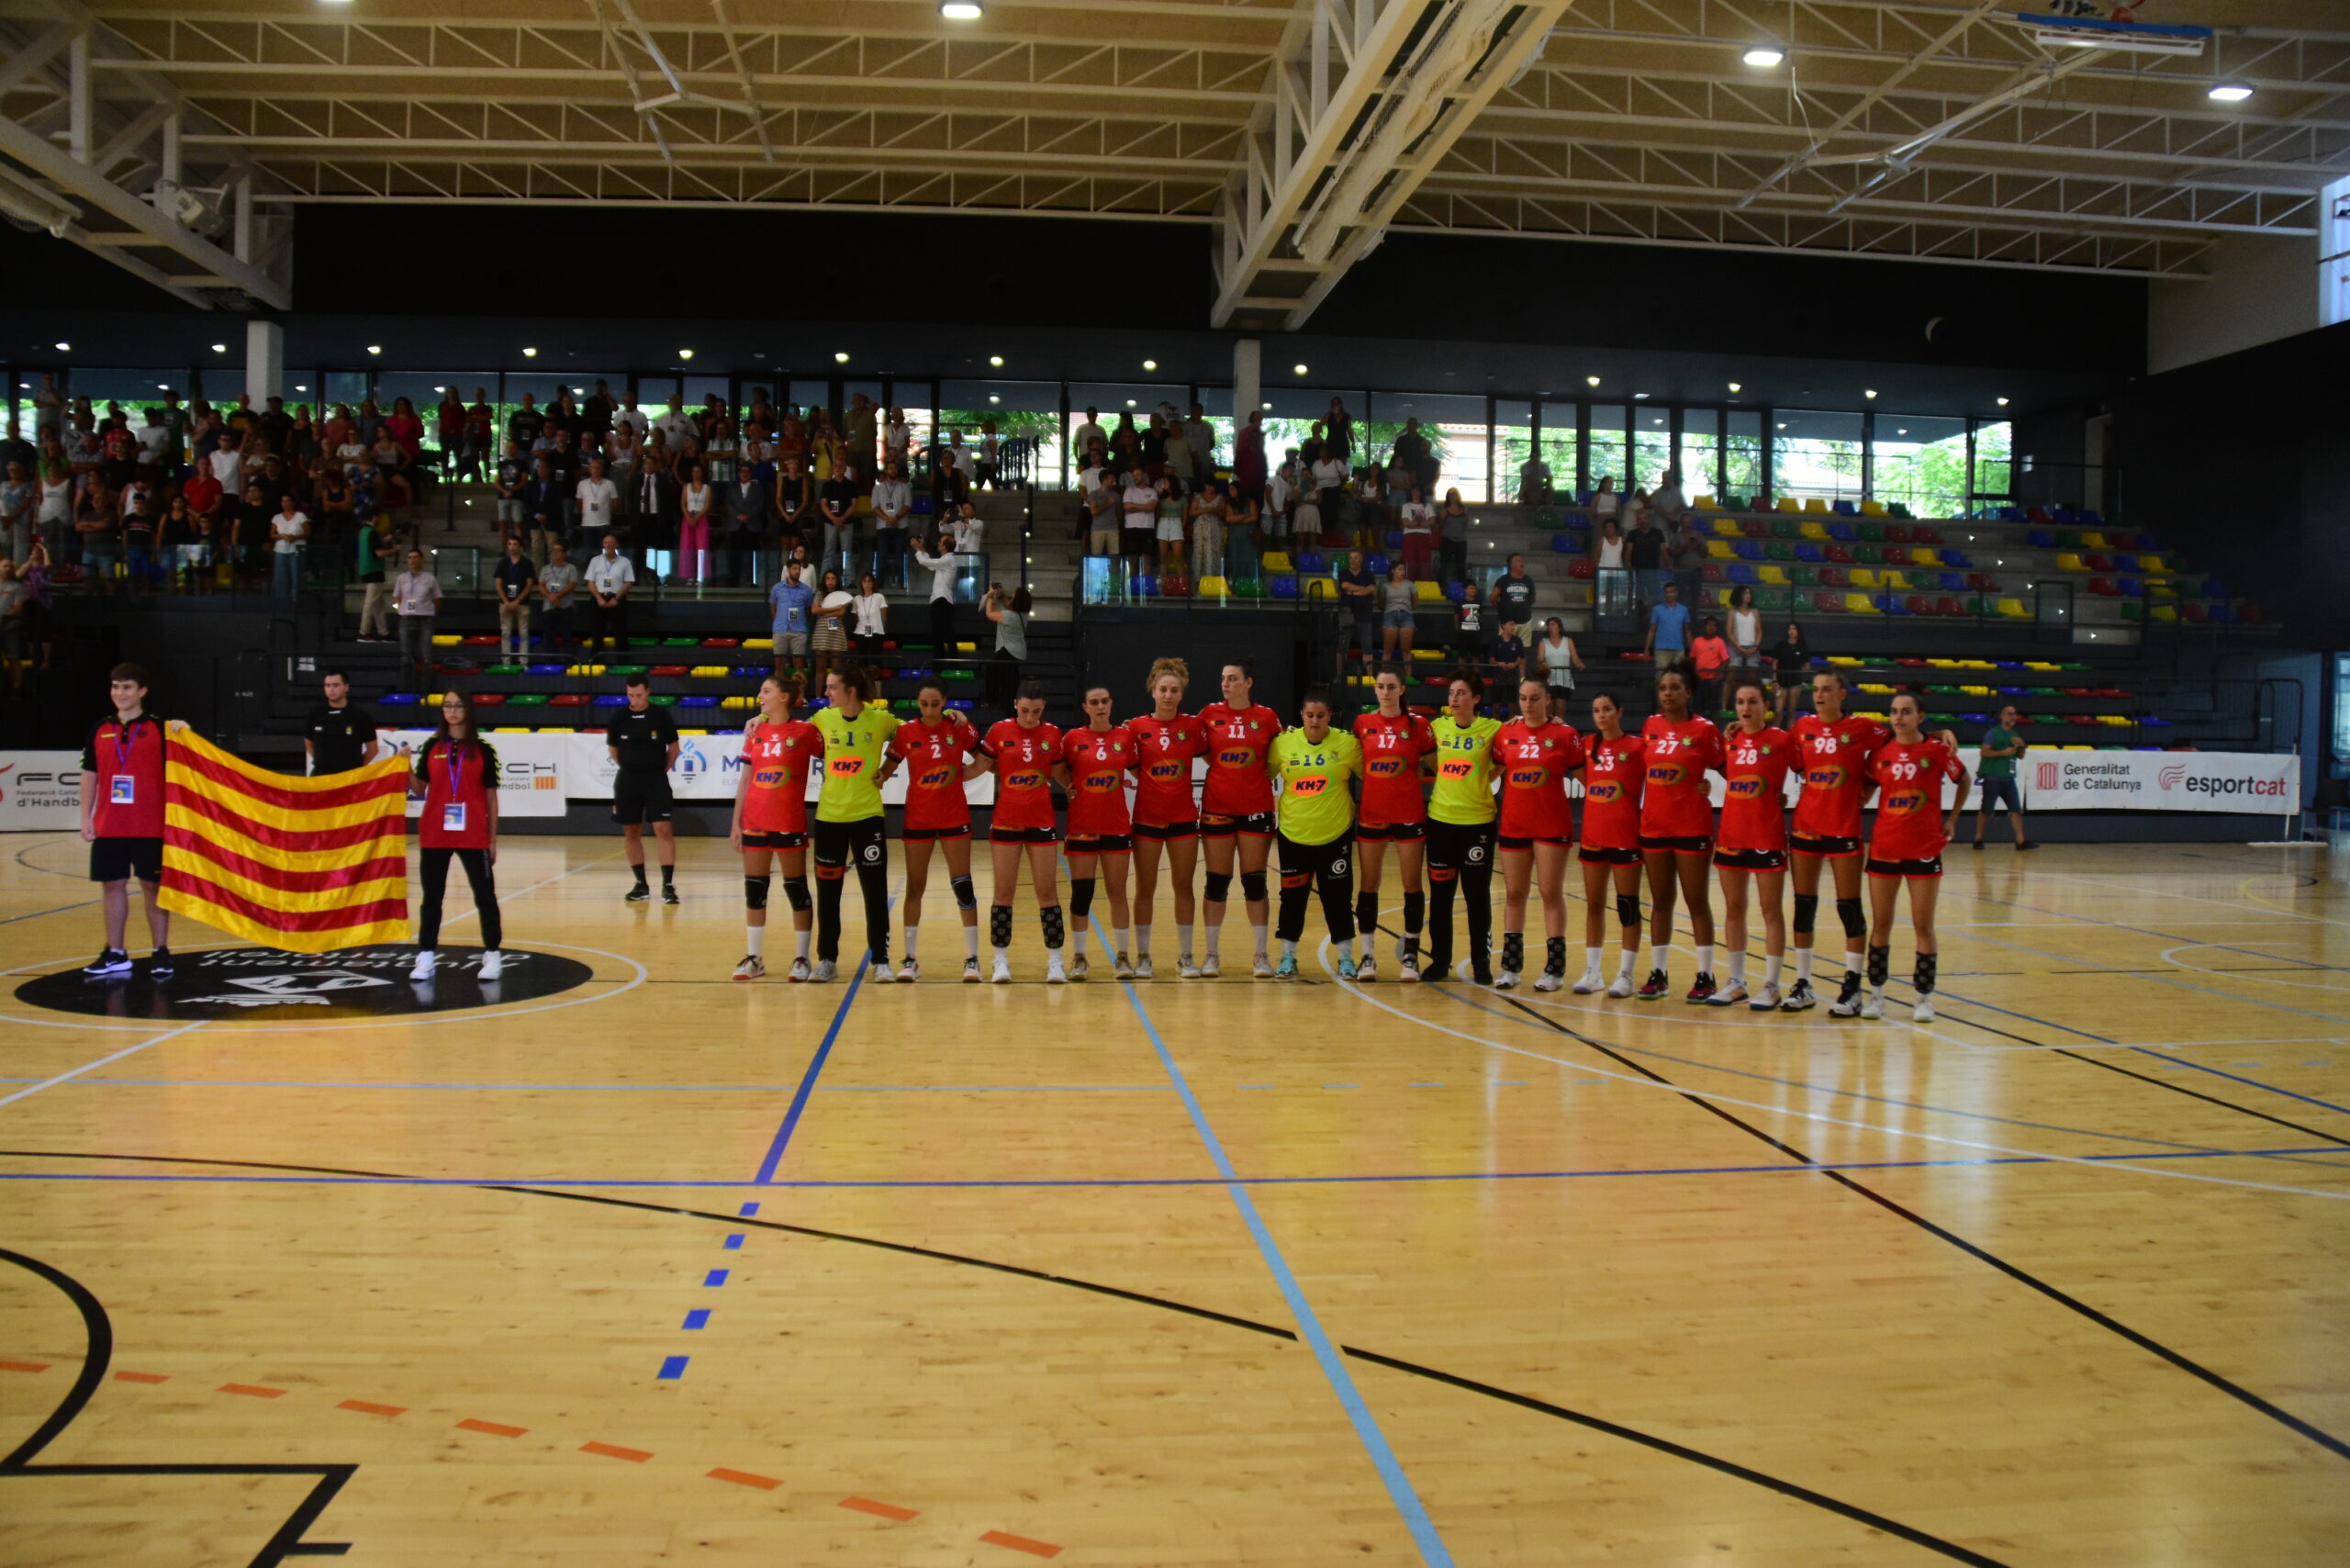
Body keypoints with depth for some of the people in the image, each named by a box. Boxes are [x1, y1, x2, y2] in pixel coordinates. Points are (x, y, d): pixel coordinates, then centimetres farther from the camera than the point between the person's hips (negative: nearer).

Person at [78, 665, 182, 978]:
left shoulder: (159, 728, 0)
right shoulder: (100, 730, 9)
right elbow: (90, 775, 12)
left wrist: (182, 732, -21)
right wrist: (86, 817, 6)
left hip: (149, 825, -3)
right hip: (108, 826, 4)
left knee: (153, 885, 2)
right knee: (112, 885, 8)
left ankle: (161, 953, 8)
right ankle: (115, 955, 17)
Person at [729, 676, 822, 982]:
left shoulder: (804, 731, -5)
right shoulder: (755, 733, 8)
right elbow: (745, 780, 11)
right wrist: (736, 824, 9)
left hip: (789, 824, -5)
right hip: (754, 822, 5)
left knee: (796, 889, 3)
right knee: (754, 889, 8)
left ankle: (801, 958, 12)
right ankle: (754, 958, 17)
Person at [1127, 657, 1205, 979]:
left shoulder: (1193, 725, 0)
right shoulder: (1137, 727, -3)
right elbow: (1129, 766, 2)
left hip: (1183, 817, 1)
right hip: (1147, 817, -1)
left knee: (1183, 886, 6)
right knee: (1145, 889, 5)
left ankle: (1185, 956, 16)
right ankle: (1142, 956, 14)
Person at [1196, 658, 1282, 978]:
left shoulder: (1267, 717, 0)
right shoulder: (1210, 714, 1)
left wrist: (1267, 773, 0)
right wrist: (1222, 767, 1)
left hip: (1256, 809, 0)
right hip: (1217, 807, 1)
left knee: (1255, 881, 3)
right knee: (1217, 882, 3)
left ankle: (1261, 955, 11)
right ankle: (1211, 954, 12)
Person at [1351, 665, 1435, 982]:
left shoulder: (1417, 724, -2)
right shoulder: (1363, 723, 4)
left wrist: (1409, 774, -7)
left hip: (1409, 814, -2)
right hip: (1371, 813, 2)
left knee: (1412, 885, 2)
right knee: (1369, 885, 4)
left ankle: (1410, 953, 12)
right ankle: (1368, 954, 10)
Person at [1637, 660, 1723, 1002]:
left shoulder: (1704, 729, -7)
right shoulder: (1651, 725, 6)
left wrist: (1708, 787, -15)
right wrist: (1639, 806, 9)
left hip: (1692, 826, -4)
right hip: (1653, 824, 5)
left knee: (1697, 901, 1)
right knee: (1660, 901, 10)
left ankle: (1705, 975, 8)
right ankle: (1657, 973, 17)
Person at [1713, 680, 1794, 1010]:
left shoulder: (1782, 740, -7)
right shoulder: (1729, 740, 7)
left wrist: (1781, 797, -4)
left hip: (1768, 837, -5)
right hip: (1731, 834, 5)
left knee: (1771, 911, 1)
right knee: (1733, 908, 10)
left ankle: (1771, 986, 7)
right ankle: (1736, 982, 19)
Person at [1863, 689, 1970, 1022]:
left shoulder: (1937, 749, -5)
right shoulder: (1881, 751, 1)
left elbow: (1964, 781, 10)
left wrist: (1951, 820, 8)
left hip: (1924, 849, -2)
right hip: (1883, 847, 2)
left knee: (1923, 926, 3)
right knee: (1880, 924, 6)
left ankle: (1924, 997, 12)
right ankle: (1876, 993, 15)